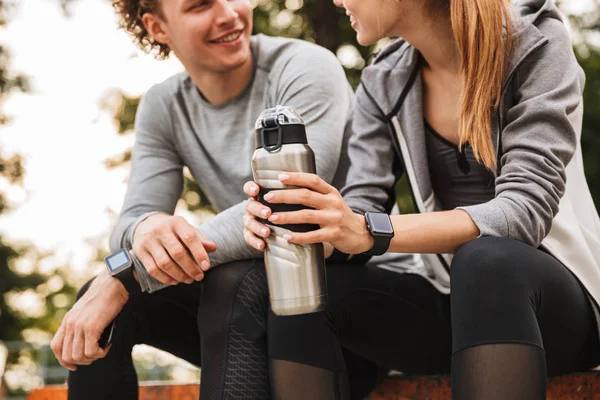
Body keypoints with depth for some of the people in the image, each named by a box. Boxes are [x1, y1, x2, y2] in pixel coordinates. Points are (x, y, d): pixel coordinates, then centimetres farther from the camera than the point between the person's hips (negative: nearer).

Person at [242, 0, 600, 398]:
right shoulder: (382, 84, 4)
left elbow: (527, 207, -23)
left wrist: (371, 232, -35)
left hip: (552, 293, -4)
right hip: (454, 301, 4)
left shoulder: (535, 44, -11)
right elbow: (361, 211, -4)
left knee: (486, 258, -37)